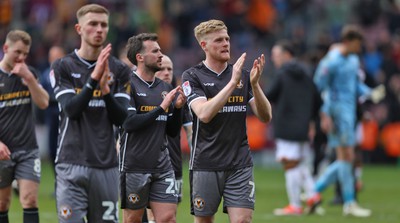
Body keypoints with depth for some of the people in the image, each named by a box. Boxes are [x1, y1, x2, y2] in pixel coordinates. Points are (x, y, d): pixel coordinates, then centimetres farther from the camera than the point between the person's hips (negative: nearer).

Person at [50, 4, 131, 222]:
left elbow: (120, 118, 2)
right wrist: (94, 78, -21)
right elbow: (71, 109, -10)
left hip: (106, 165, 2)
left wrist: (105, 90, -15)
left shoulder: (119, 70, 8)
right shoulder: (62, 67, 3)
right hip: (71, 163, -2)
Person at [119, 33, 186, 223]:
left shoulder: (165, 89, 11)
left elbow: (173, 132, 14)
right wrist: (162, 107, -16)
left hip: (162, 166, 5)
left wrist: (178, 107, -3)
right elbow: (129, 123, -19)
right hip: (134, 167, -5)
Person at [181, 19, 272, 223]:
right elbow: (204, 113, -19)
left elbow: (265, 116, 1)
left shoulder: (243, 75, 8)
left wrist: (254, 84, -14)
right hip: (205, 165, -2)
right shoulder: (192, 76, -2)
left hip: (240, 165, 2)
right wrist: (232, 82, -23)